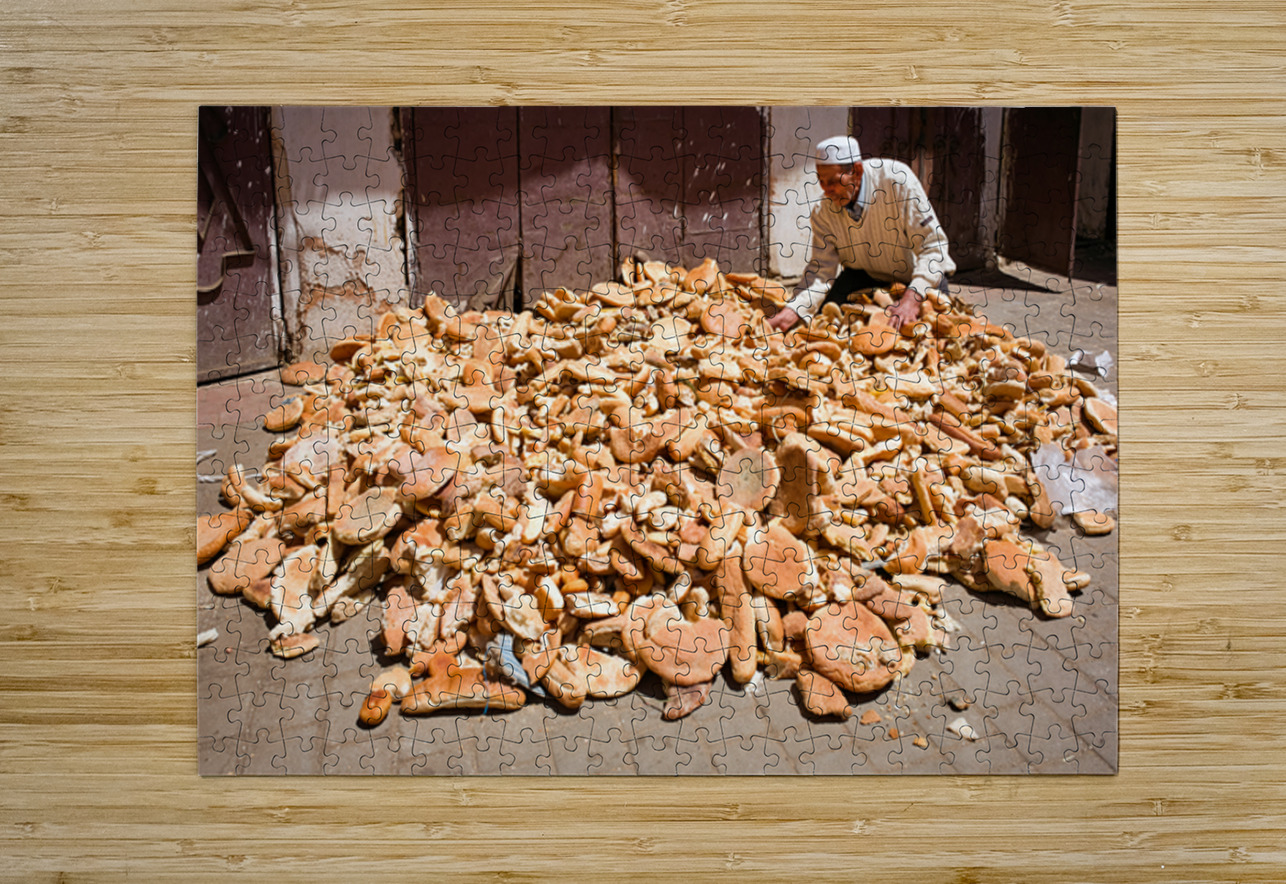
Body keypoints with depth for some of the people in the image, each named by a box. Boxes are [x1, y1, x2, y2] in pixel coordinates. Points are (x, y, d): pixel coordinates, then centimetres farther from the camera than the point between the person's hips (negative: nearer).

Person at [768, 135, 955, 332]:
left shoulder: (897, 180, -28)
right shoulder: (822, 212, -17)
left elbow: (932, 244, -27)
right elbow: (821, 270, -17)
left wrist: (912, 297, -41)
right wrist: (789, 313, -34)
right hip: (866, 276, 2)